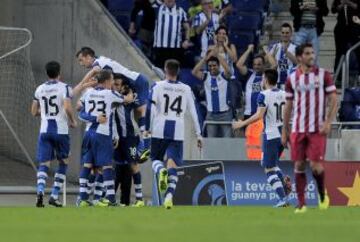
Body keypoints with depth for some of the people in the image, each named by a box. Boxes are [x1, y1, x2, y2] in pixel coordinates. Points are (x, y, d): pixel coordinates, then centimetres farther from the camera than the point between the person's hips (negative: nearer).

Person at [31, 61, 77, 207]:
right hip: (60, 130, -3)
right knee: (63, 162, 15)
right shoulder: (64, 88, -5)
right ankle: (54, 196, 7)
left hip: (45, 130, 3)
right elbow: (68, 107, -19)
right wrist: (73, 121, -1)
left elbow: (34, 112, 14)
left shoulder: (40, 89, 9)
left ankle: (40, 190, -26)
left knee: (43, 164, 1)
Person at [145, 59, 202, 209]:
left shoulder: (158, 86, 1)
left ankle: (161, 171, -21)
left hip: (159, 130, -1)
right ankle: (169, 195, -15)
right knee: (173, 164, 1)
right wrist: (198, 134, 14)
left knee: (156, 158, 15)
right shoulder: (186, 89, 8)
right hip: (177, 132, 1)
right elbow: (193, 113, 9)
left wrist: (148, 129, 3)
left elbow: (151, 109, -5)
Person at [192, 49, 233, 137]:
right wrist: (206, 58, -18)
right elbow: (194, 72, -13)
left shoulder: (223, 76, -2)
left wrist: (218, 56, -23)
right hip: (211, 114, 2)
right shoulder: (206, 76, 3)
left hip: (225, 113, -2)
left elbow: (228, 70, -23)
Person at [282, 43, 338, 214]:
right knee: (299, 166, 0)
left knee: (316, 166, -9)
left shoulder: (323, 75, 0)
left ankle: (322, 195, 17)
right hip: (298, 128, 2)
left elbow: (333, 100, 0)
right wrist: (285, 130, 10)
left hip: (318, 129, -2)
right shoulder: (292, 79, 6)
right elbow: (288, 106, 12)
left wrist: (328, 122, -13)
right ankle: (301, 204, 6)